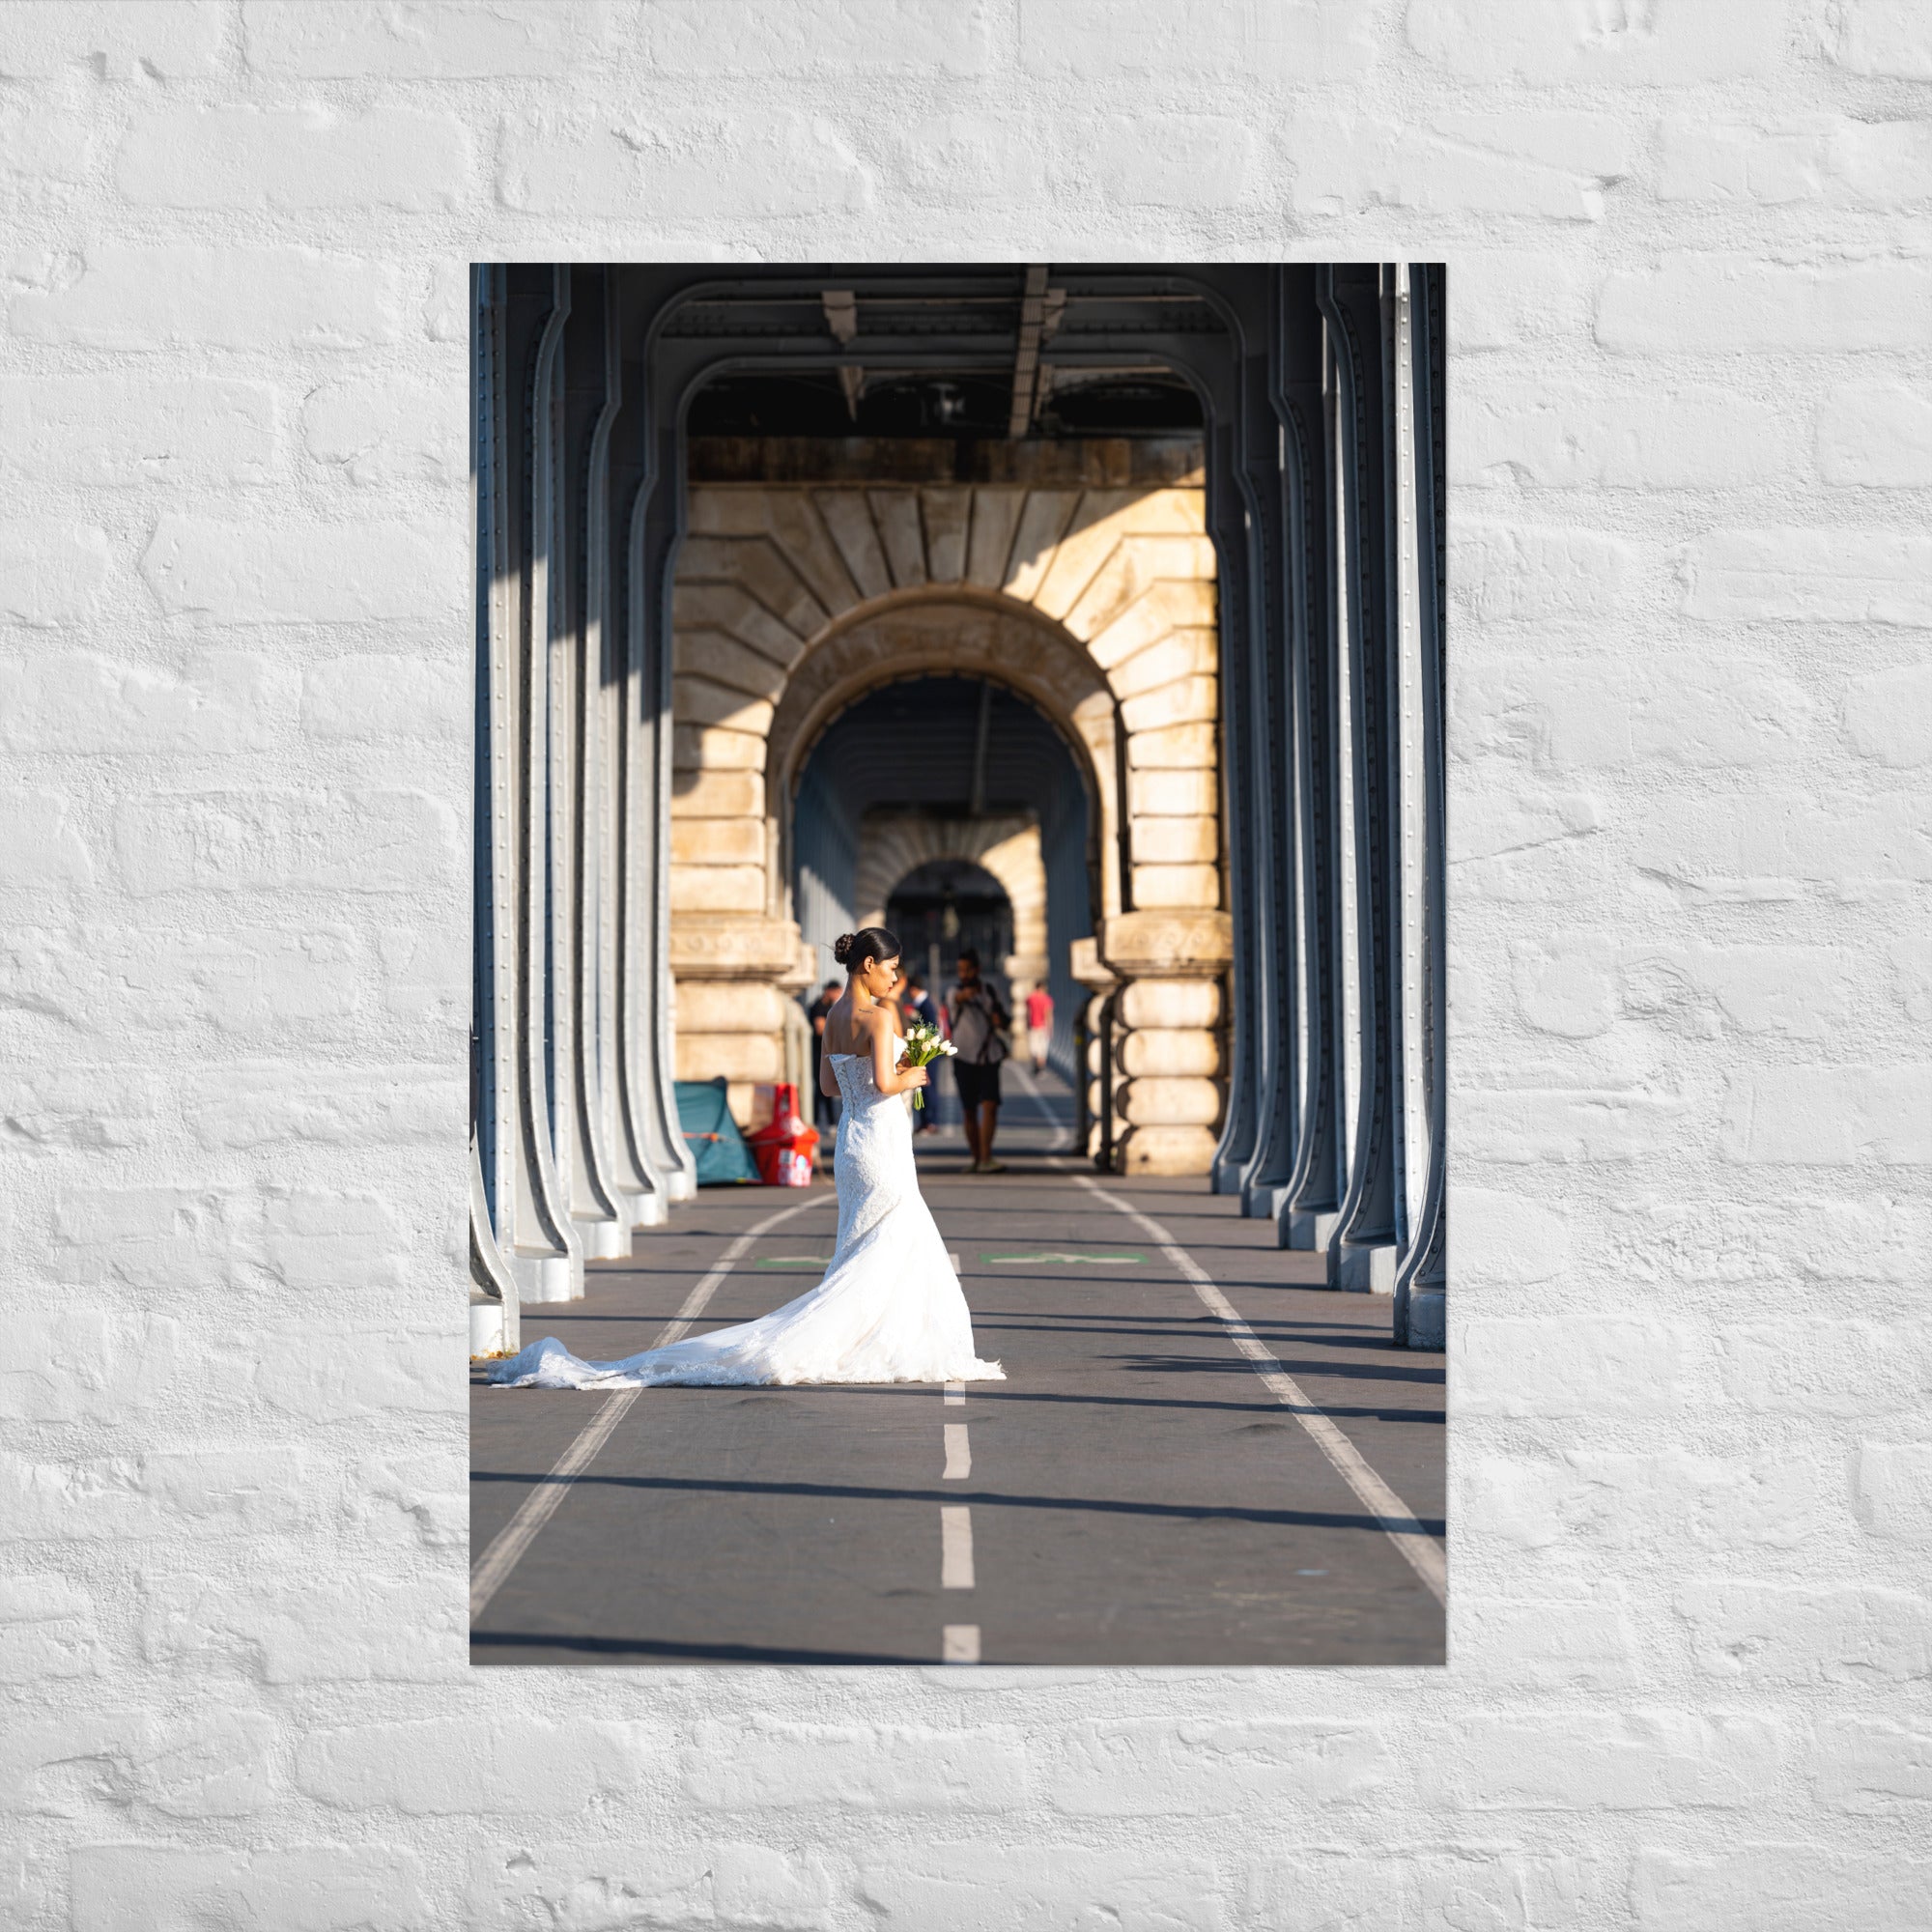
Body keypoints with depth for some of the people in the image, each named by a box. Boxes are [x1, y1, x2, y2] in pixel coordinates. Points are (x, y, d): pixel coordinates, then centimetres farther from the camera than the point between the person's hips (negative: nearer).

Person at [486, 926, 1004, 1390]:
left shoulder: (834, 1015, 9)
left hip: (850, 1139, 9)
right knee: (881, 1256, -4)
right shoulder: (876, 1016, -17)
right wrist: (909, 1079, -6)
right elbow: (882, 1084, -26)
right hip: (880, 1141, -9)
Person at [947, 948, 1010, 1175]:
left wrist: (1001, 1021, -9)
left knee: (990, 1106, -14)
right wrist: (965, 994, -55)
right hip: (964, 1059, -1)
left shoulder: (989, 991, 8)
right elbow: (957, 999, -31)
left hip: (989, 1058, 1)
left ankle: (986, 1159, -19)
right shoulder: (954, 993, -3)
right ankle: (975, 1158, 17)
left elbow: (1005, 1022, 16)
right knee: (969, 1112, 3)